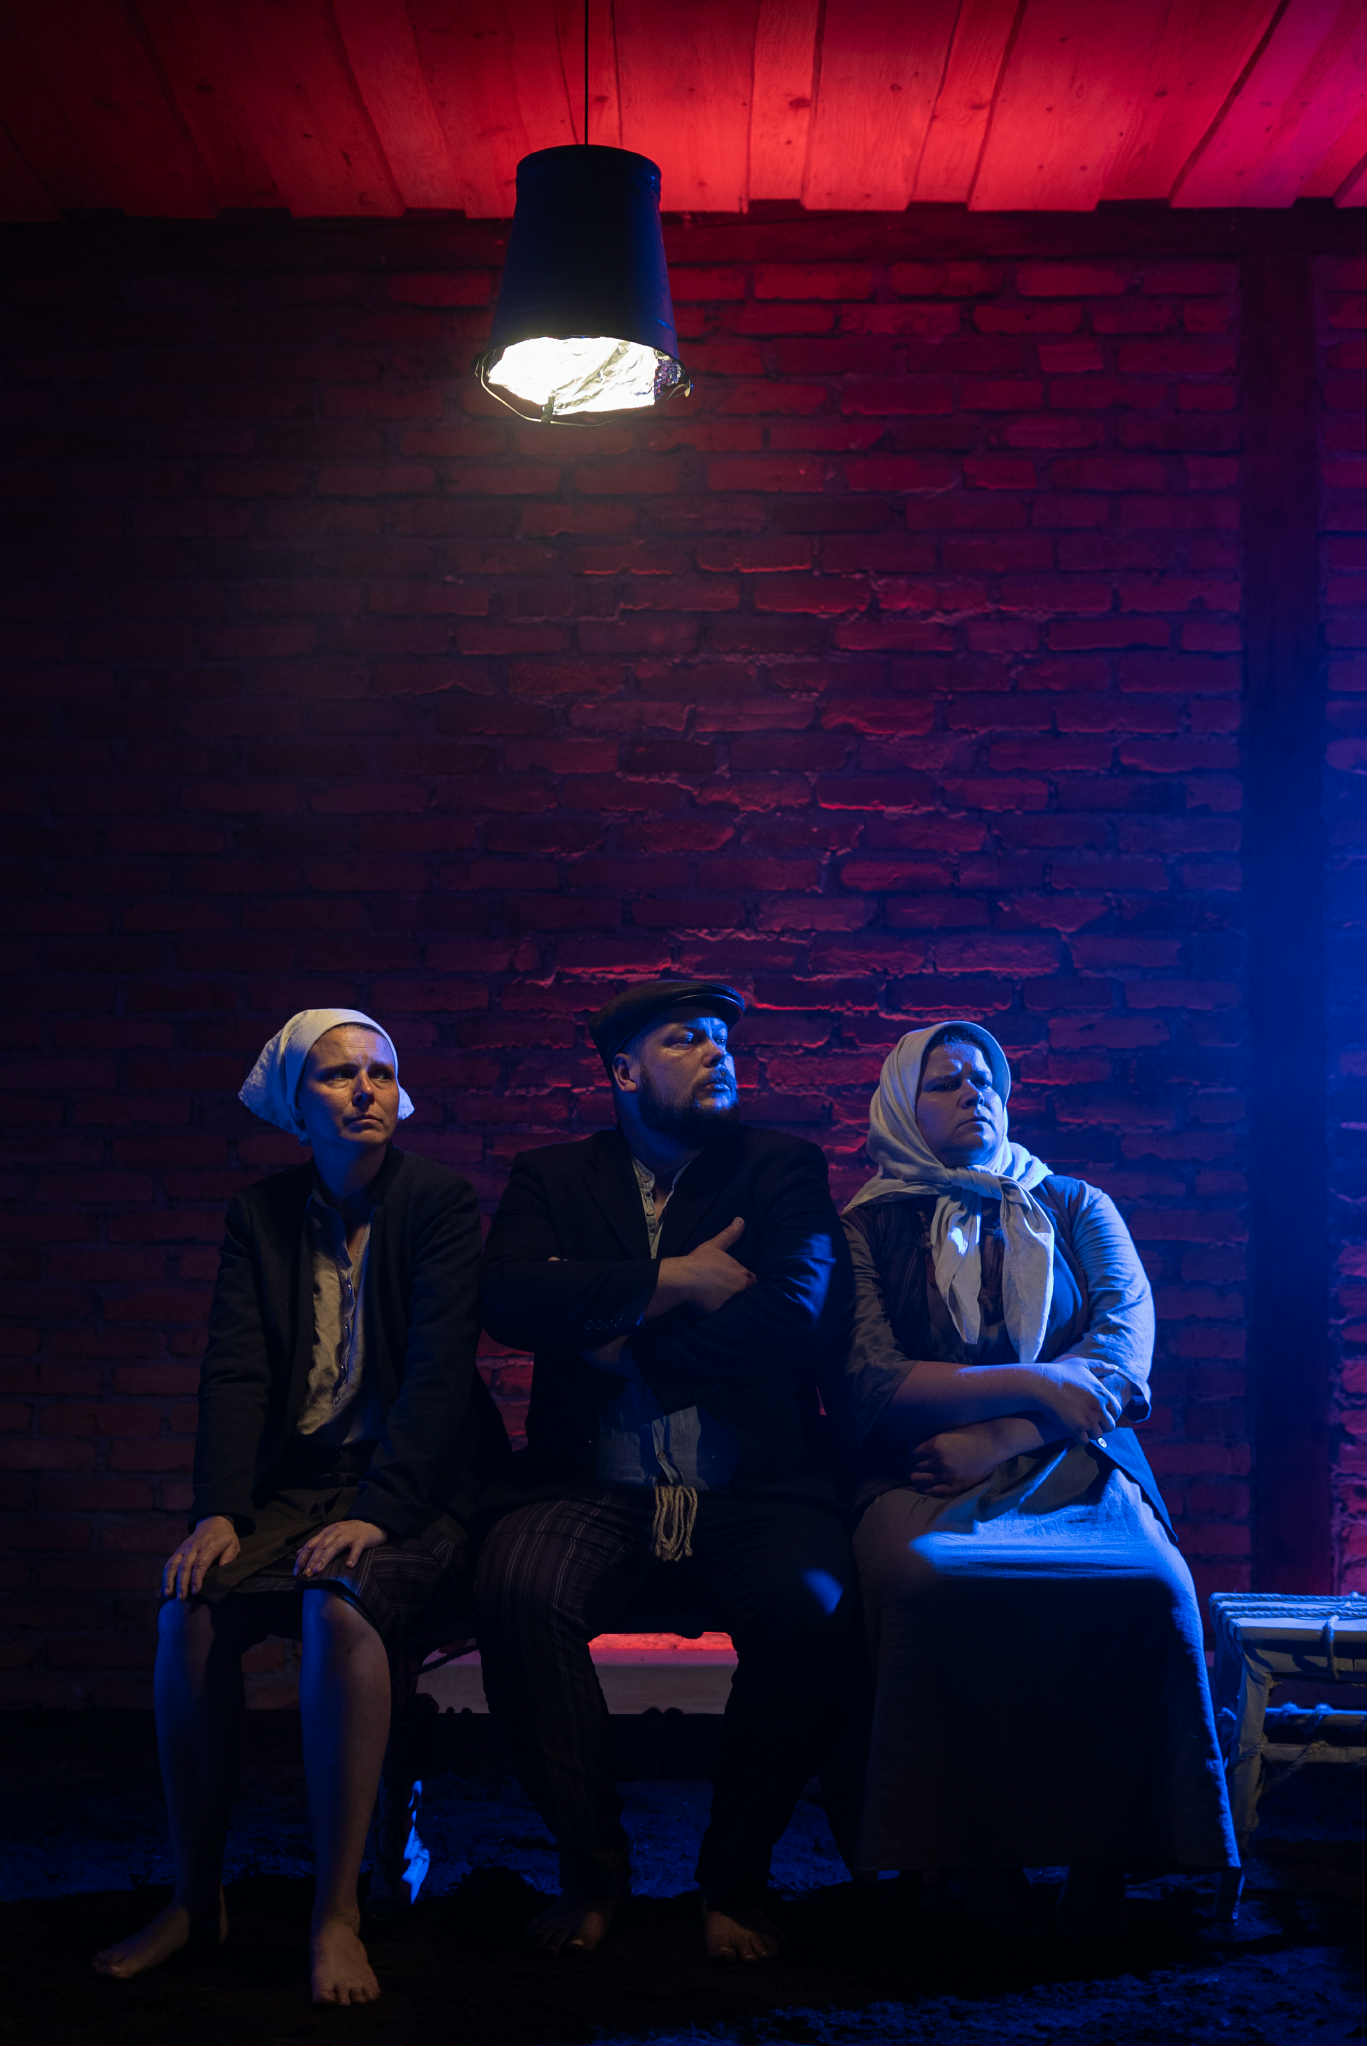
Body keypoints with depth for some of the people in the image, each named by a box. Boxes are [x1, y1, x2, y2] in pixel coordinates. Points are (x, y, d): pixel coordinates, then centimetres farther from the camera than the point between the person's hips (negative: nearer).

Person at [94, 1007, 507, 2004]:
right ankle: (197, 1896, -8)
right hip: (297, 1475, 4)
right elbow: (235, 1373, 1)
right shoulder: (262, 1214, 10)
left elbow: (438, 1367, -13)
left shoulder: (441, 1201, -2)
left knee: (340, 1607, -34)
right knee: (190, 1610, -24)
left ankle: (338, 1915, -26)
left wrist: (377, 1511, -25)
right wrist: (220, 1512, -15)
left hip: (413, 1483, -3)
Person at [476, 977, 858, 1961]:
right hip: (596, 1487, 1)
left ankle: (736, 1878, -7)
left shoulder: (784, 1168, 12)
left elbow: (802, 1321, -5)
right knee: (517, 1591, -30)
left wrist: (632, 1339, -3)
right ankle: (592, 1867, -7)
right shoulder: (553, 1177, 15)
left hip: (754, 1485, 0)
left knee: (811, 1606, -31)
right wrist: (671, 1280, -8)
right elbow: (512, 1298, -5)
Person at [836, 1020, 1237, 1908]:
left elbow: (1126, 1348, 3)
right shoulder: (870, 1228, 13)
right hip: (922, 1477, -1)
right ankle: (952, 1867, -22)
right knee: (932, 1585, -36)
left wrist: (998, 1437, -10)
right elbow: (873, 1383, -1)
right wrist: (1026, 1384, -10)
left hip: (1070, 1466, 2)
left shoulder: (1076, 1209, 19)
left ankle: (1107, 1857, -18)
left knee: (1153, 1588, -31)